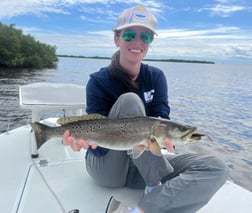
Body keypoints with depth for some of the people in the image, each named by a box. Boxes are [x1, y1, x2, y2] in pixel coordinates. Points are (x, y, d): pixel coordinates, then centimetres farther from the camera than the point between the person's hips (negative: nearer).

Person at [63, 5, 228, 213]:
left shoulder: (156, 77, 0)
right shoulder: (99, 81, -12)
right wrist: (87, 139, -42)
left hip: (143, 165, 4)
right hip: (106, 165, -3)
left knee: (216, 168, -19)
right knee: (129, 100, -30)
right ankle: (159, 187, -20)